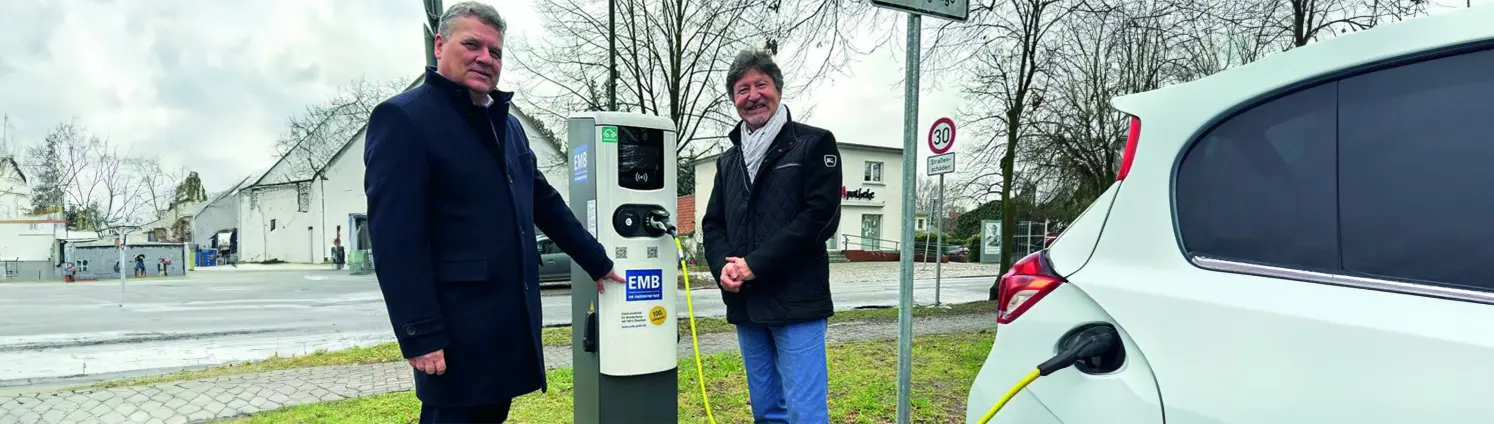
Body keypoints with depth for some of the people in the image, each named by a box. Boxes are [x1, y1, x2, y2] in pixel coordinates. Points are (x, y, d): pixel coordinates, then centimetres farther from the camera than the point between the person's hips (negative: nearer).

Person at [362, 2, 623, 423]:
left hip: (512, 324, 8)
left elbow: (546, 205, 22)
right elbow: (396, 238, -16)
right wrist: (420, 335, -20)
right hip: (457, 332, -7)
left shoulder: (508, 125, 16)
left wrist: (599, 264, 22)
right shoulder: (404, 118, -9)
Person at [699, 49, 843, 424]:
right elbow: (712, 224, 16)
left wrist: (755, 265, -14)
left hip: (797, 303, -6)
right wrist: (723, 266, -6)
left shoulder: (814, 144, -1)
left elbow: (820, 216, -11)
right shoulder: (728, 161, 19)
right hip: (745, 306, 6)